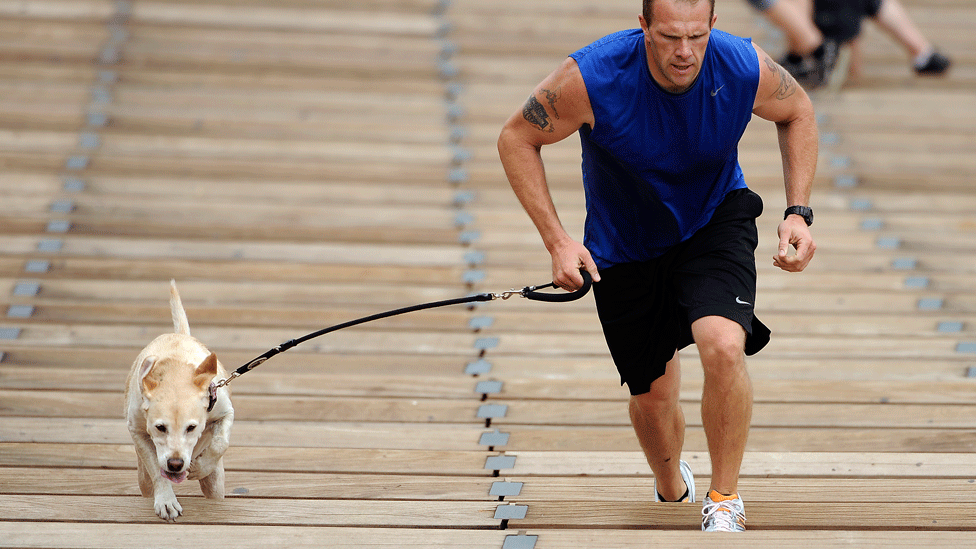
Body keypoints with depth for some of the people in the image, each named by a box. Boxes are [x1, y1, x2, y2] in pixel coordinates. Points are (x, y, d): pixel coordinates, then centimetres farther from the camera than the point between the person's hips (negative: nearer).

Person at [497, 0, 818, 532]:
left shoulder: (748, 69, -25)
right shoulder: (591, 78, -31)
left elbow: (797, 113, -1)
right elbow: (516, 139, -14)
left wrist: (798, 213, -10)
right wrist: (557, 240, -22)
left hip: (715, 221, 0)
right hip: (625, 245, 0)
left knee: (723, 346, -27)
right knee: (653, 395, 8)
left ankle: (724, 500, -7)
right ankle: (670, 488, 45)